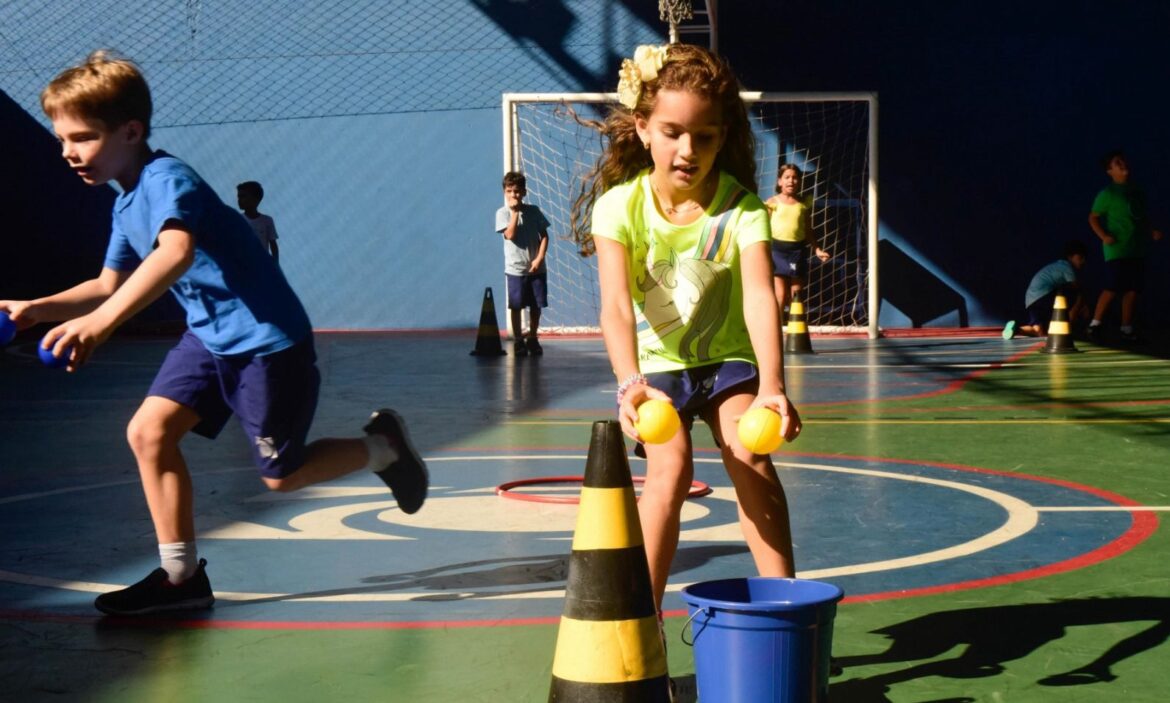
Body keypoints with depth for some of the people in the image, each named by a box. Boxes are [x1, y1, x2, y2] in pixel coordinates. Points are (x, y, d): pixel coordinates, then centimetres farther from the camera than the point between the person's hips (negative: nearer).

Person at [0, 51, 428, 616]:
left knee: (281, 475, 1)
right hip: (210, 335, 9)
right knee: (148, 431, -5)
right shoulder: (127, 202, 8)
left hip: (267, 339, -9)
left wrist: (101, 322, -53)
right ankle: (181, 576, 3)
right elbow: (110, 285, 12)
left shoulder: (167, 180, -22)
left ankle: (382, 448, 26)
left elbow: (176, 252, -43)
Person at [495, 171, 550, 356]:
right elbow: (510, 234, -16)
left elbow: (544, 236, 4)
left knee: (536, 305, 7)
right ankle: (518, 341, 9)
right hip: (515, 269, -2)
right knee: (516, 306, 0)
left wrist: (539, 258, -8)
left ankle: (532, 339, 20)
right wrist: (515, 211, -15)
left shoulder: (533, 211, 4)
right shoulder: (503, 213, -2)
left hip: (536, 268, 2)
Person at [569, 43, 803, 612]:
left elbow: (759, 296, -30)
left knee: (752, 463, -20)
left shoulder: (742, 208, -16)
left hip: (728, 358, 1)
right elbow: (616, 306, -29)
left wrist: (772, 384, -46)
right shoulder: (620, 205, -17)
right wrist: (630, 384, -47)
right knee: (670, 471, -21)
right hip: (656, 364, -1)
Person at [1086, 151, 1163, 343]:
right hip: (1116, 250, -6)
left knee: (1132, 290, 3)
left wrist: (1151, 232, 9)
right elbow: (1093, 217, -4)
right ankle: (1095, 324, -1)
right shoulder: (1107, 194, -4)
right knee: (1112, 289, -11)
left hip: (1137, 250, 6)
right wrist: (1103, 236, -17)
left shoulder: (1138, 193, 15)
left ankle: (1127, 329, 8)